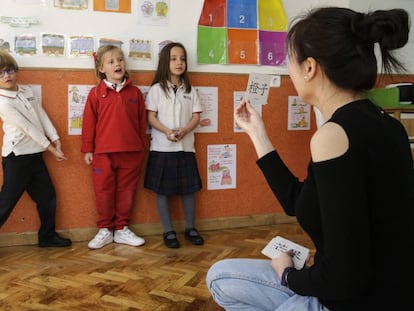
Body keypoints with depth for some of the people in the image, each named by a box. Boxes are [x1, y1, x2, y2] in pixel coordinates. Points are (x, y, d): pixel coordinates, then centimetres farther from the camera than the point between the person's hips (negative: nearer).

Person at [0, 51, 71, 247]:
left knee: (47, 195, 13)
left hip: (34, 154, 8)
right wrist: (50, 147, -13)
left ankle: (47, 236, 26)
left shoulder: (27, 91, 8)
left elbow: (42, 116, 7)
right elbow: (27, 127, -15)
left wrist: (56, 140, -3)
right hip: (17, 157, -8)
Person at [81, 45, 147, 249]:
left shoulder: (135, 92, 5)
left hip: (131, 153, 2)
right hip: (103, 153, -1)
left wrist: (143, 147, 9)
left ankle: (122, 229, 23)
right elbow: (89, 123, 1)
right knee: (104, 192, 7)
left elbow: (142, 123, 9)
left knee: (126, 191, 9)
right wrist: (87, 149, 1)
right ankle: (105, 230, 22)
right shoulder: (96, 93, 0)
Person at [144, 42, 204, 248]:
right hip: (162, 148, -2)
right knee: (162, 191, 3)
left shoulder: (190, 90, 8)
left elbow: (196, 116, 4)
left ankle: (190, 228, 24)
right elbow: (151, 118, -4)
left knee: (189, 189, 8)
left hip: (186, 147, 3)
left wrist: (184, 130, -15)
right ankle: (169, 231, 16)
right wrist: (166, 131, -21)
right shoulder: (156, 89, -1)